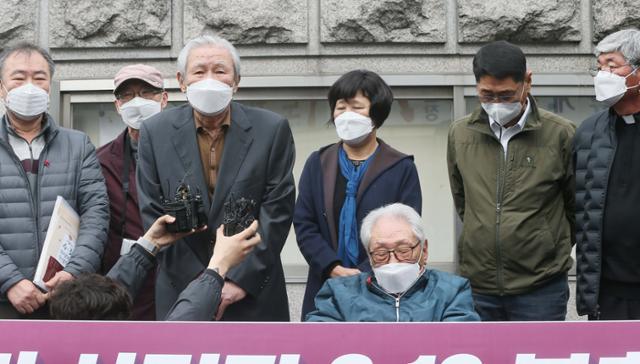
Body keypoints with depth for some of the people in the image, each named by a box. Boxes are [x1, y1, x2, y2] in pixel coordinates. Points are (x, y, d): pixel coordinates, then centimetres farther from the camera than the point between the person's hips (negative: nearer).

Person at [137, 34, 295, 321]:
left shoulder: (272, 130, -2)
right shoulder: (155, 132, 1)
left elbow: (277, 210, -4)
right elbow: (153, 214, -1)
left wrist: (241, 279, -10)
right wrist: (200, 285, -8)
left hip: (254, 293, 0)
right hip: (181, 294, 1)